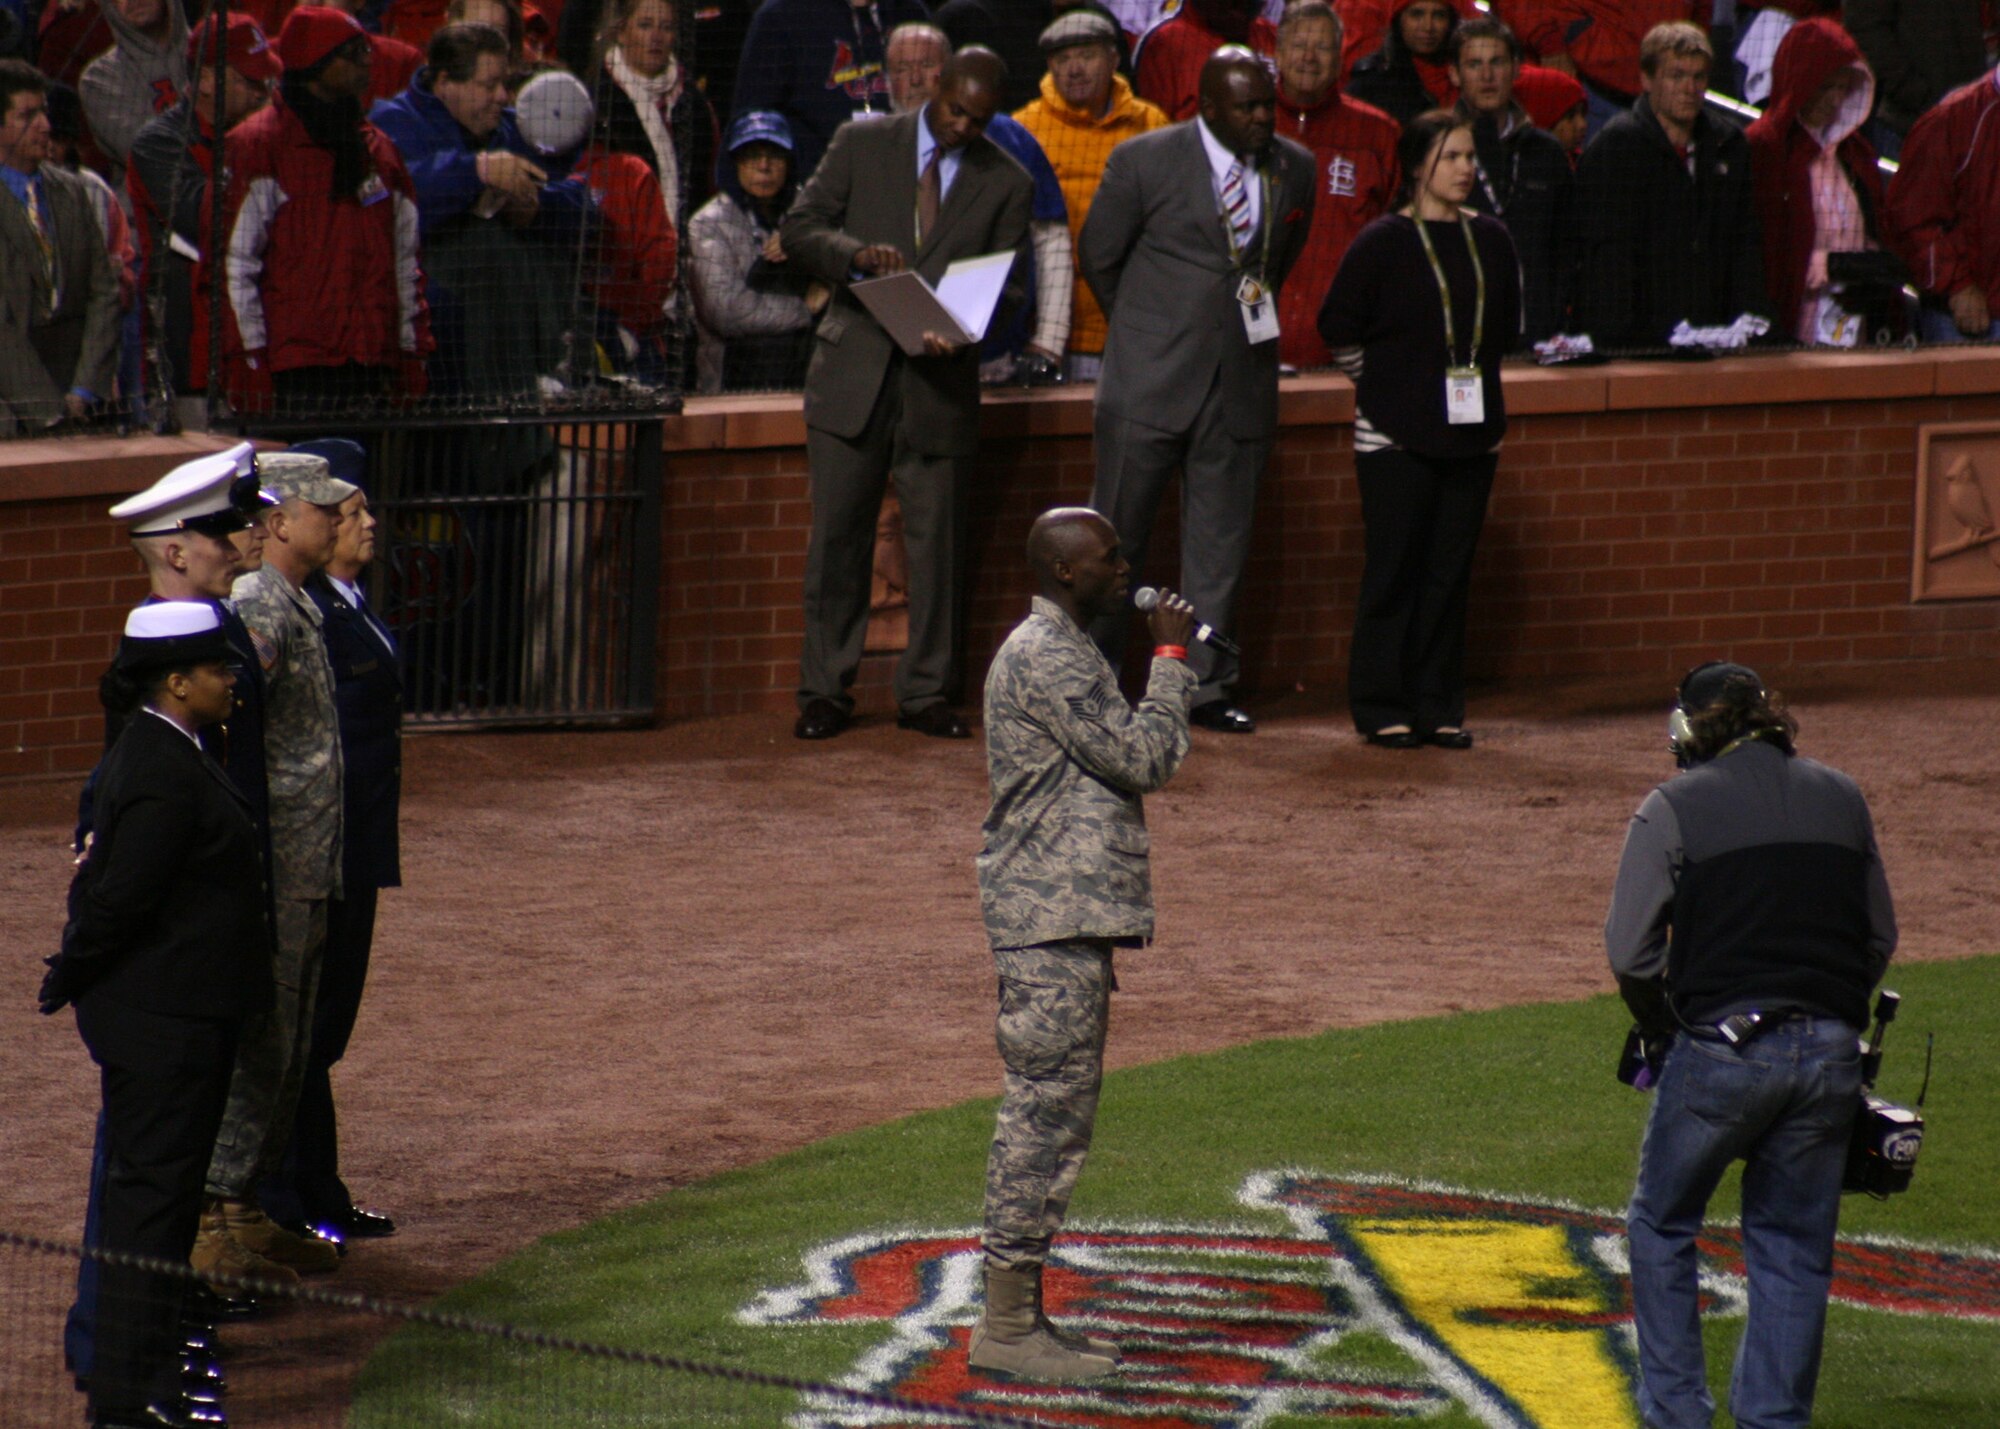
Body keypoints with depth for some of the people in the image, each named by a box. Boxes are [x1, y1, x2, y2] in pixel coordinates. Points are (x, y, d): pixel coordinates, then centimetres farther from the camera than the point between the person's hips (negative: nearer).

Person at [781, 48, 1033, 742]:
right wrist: (856, 254, -19)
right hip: (854, 370, 0)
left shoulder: (1006, 183, 5)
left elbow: (1010, 286, 5)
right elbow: (799, 229, 2)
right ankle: (824, 692, 9)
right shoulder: (863, 143, 4)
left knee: (936, 542, 3)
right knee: (837, 537, 1)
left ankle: (924, 694, 12)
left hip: (938, 381, 0)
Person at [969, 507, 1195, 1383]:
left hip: (1071, 919, 11)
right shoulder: (1045, 657, -15)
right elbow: (1143, 759, -18)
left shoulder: (1064, 652, 19)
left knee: (1057, 1115, 13)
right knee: (1043, 1110, -9)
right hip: (1052, 923, -11)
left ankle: (1023, 1318, 17)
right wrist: (1170, 659, -10)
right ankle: (1005, 1328, -8)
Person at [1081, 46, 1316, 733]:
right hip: (1150, 382, -3)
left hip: (1242, 384, 3)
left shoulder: (1294, 170, 5)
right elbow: (1099, 257, 4)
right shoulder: (1144, 161, -7)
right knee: (1117, 532, 3)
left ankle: (1205, 684, 13)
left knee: (1221, 543, 6)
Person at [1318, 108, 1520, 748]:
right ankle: (1382, 710, 4)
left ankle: (1439, 707, 11)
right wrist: (1383, 383, 4)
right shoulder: (1383, 242, -6)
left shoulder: (1490, 241, 8)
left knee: (1451, 571, 5)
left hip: (1471, 429, 4)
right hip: (1397, 435, -4)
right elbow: (1339, 327, 0)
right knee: (1395, 569, -2)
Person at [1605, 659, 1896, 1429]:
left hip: (1721, 1046, -4)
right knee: (1795, 1246, 12)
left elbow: (1630, 953, -6)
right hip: (1829, 1053, 4)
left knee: (1663, 1227, 13)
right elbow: (1879, 937, 16)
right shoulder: (1840, 798, 11)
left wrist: (1663, 1029, 9)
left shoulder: (1675, 809, -2)